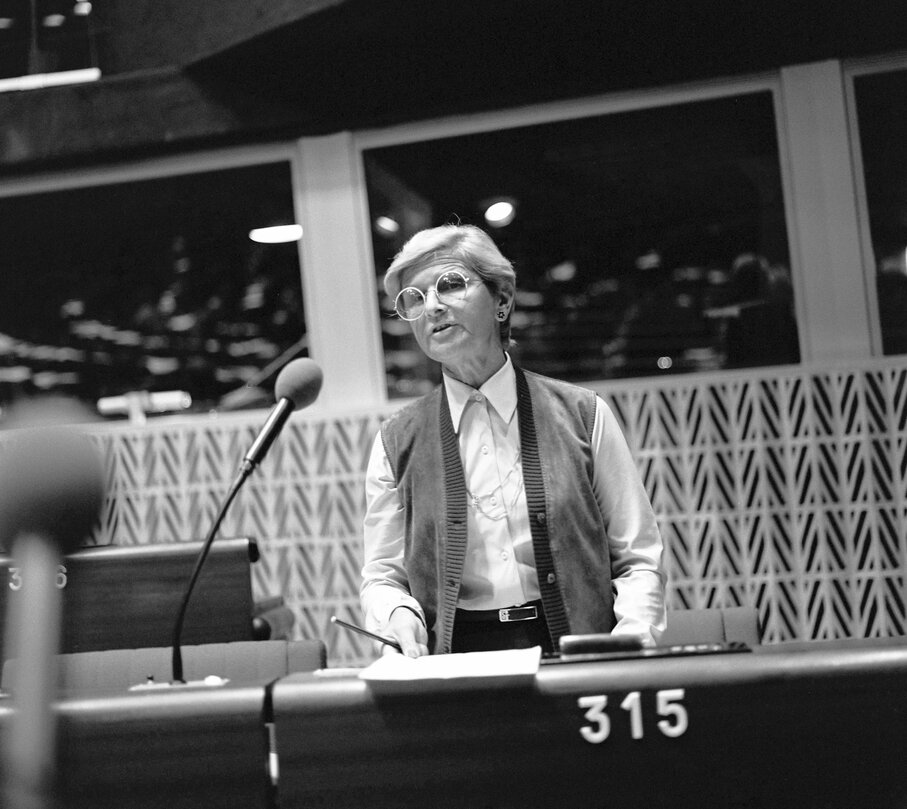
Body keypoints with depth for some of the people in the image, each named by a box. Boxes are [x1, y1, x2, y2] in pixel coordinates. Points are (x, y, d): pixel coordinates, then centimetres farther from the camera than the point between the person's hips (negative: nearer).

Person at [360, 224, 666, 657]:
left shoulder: (582, 413, 7)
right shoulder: (397, 441, 9)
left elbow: (638, 560, 9)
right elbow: (381, 577, 12)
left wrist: (632, 634, -9)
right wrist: (398, 614, -10)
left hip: (577, 659, 0)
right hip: (457, 664, 1)